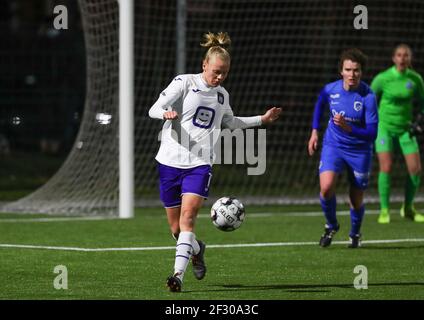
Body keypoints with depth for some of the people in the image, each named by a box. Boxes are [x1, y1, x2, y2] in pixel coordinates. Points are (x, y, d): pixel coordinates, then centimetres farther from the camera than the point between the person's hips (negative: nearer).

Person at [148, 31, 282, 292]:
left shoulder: (222, 95, 13)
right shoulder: (184, 82, -2)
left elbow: (230, 122, 34)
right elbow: (154, 109, -8)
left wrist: (262, 119, 29)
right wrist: (166, 113, -31)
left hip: (200, 165, 2)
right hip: (171, 161, -2)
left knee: (187, 218, -21)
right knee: (176, 228, 7)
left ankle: (178, 274, -28)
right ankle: (196, 249, 40)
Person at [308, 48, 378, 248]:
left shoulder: (368, 97, -20)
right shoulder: (330, 89, -10)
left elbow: (372, 133, -22)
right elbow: (319, 104, 16)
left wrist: (348, 128, -35)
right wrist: (314, 131, 14)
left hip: (359, 151, -1)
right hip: (333, 146, 2)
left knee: (356, 200, 7)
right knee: (326, 187, -21)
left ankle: (355, 234, 37)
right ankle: (331, 225, 7)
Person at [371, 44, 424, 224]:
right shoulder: (383, 79, -12)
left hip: (405, 128, 3)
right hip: (384, 127, -3)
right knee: (386, 168, -15)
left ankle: (408, 208, 17)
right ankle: (384, 210, -3)